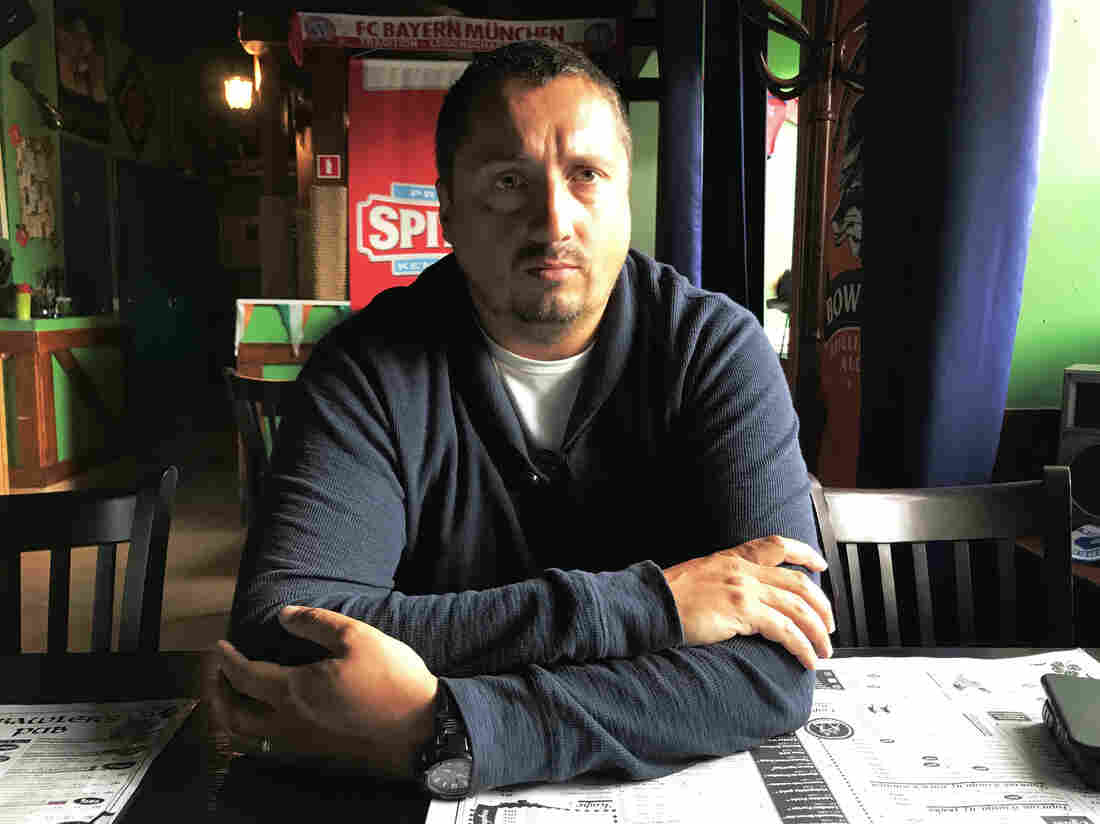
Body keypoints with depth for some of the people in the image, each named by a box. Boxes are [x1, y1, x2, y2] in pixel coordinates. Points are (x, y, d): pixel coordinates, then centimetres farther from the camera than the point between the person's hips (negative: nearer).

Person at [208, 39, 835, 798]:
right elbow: (273, 634, -24)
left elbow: (772, 670, -21)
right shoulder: (370, 367, -11)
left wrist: (434, 731, -30)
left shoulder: (719, 350, -12)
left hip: (668, 793, 1)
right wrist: (643, 601, -27)